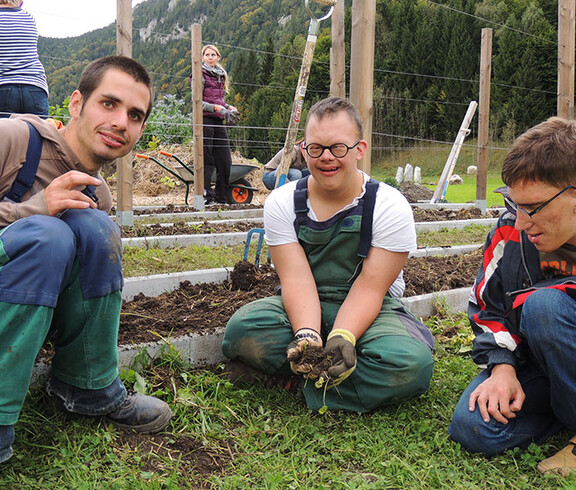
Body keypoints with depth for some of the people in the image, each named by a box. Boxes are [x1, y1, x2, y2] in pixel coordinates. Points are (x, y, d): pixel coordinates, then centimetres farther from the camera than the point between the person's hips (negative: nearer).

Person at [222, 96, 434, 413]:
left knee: (411, 363, -32)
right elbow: (297, 279, -14)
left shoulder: (391, 208, -10)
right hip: (304, 310, 1)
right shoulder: (282, 203, -4)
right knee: (243, 329, -28)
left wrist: (342, 337, -34)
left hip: (368, 313, 0)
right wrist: (307, 336, -32)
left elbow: (368, 290, -15)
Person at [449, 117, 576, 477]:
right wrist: (502, 366, -13)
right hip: (535, 357, 3)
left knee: (543, 305, -33)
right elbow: (487, 305, 1)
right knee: (473, 428, -19)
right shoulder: (512, 231, -10)